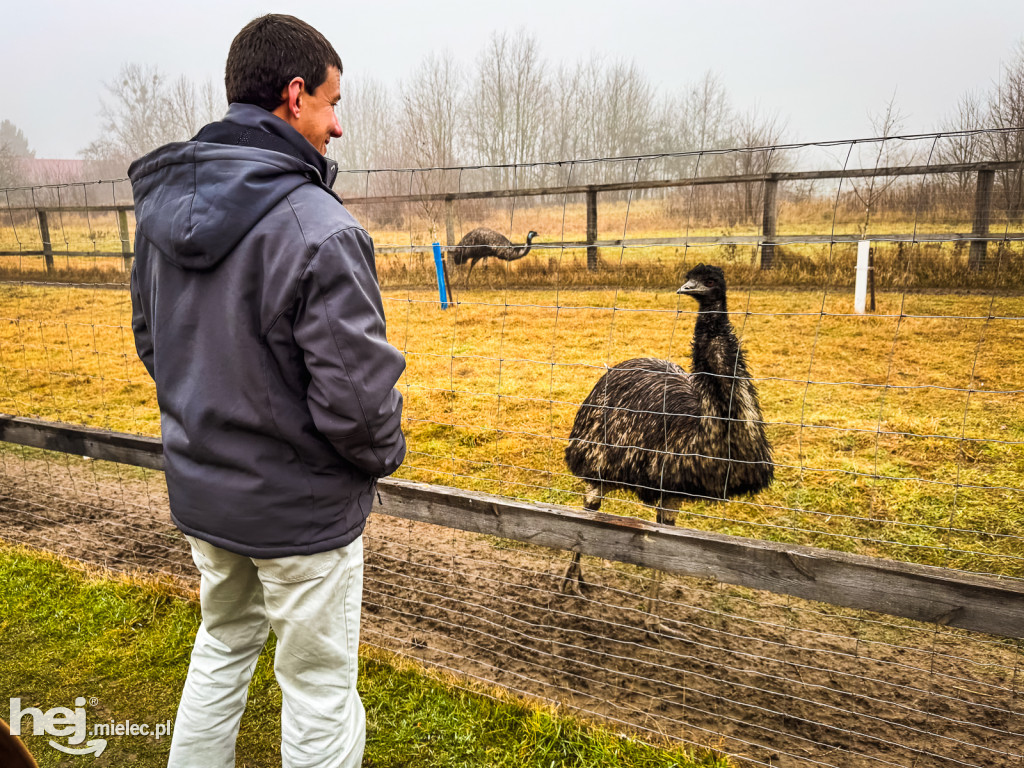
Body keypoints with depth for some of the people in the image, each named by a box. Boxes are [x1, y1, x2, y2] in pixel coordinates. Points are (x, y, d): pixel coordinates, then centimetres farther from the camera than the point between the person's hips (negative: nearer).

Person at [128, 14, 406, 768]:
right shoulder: (319, 231, -26)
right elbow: (356, 394, -25)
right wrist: (384, 454, -4)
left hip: (198, 490, 7)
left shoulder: (161, 207, -2)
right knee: (319, 687, 14)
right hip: (298, 508, -7)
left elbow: (151, 341, 8)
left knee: (224, 644, 30)